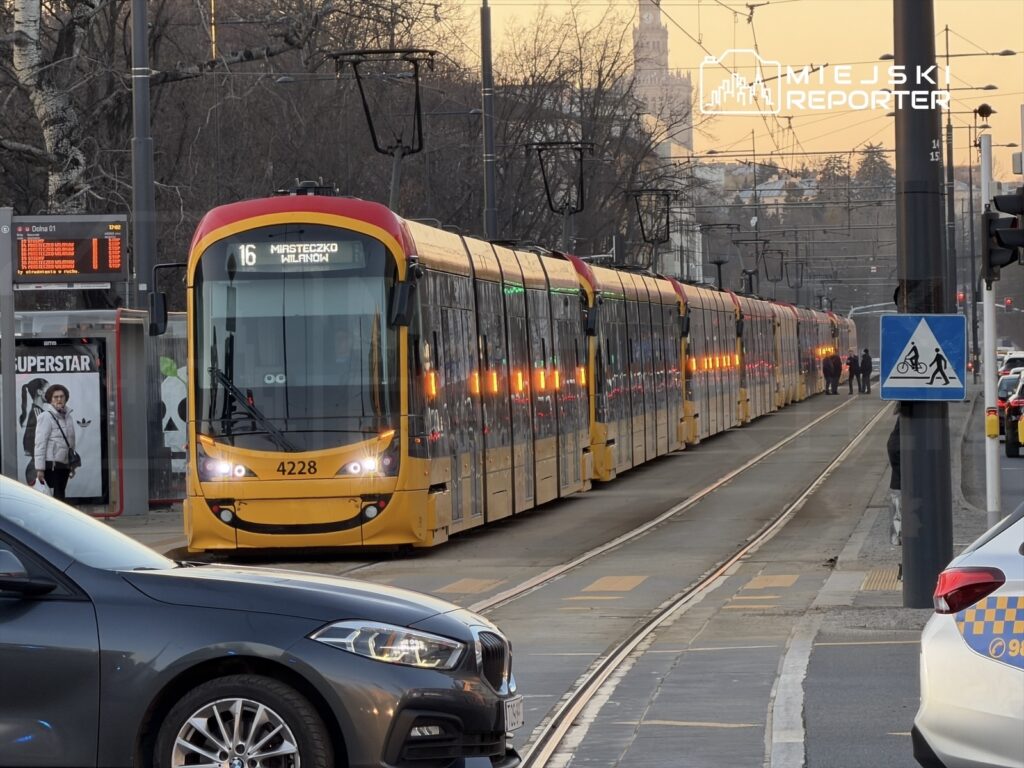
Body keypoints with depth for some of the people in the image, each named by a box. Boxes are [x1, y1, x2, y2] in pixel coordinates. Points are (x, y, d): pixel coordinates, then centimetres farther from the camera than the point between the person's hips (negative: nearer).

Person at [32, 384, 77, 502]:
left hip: (64, 465, 7)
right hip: (51, 465, -7)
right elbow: (40, 443, -14)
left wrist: (72, 465, 18)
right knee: (57, 497, -8)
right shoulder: (46, 417, -10)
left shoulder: (67, 417, 12)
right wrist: (39, 468, -18)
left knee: (60, 496, 10)